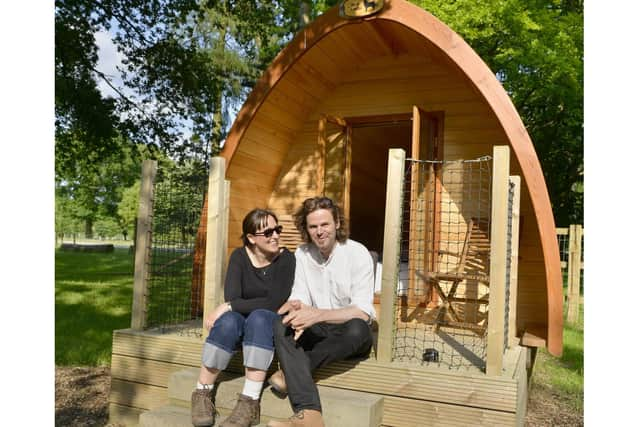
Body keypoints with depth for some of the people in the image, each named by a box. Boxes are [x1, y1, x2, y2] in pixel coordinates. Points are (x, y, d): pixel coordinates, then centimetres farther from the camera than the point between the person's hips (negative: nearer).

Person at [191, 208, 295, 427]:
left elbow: (274, 303, -22)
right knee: (228, 321, -32)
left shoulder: (286, 259, -11)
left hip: (269, 326, -1)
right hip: (241, 323, 2)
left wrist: (228, 307, -23)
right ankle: (202, 394, -17)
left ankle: (250, 403, -35)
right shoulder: (239, 257, -4)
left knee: (259, 317, -35)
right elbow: (232, 298, -15)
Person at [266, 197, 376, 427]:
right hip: (318, 330, 4)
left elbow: (362, 312, -21)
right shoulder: (302, 254, 2)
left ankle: (292, 372, -21)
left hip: (351, 335, -3)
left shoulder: (357, 254, -13)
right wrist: (295, 305, -28)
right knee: (281, 323, -27)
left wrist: (317, 314, -34)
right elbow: (299, 298, -2)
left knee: (356, 328, -38)